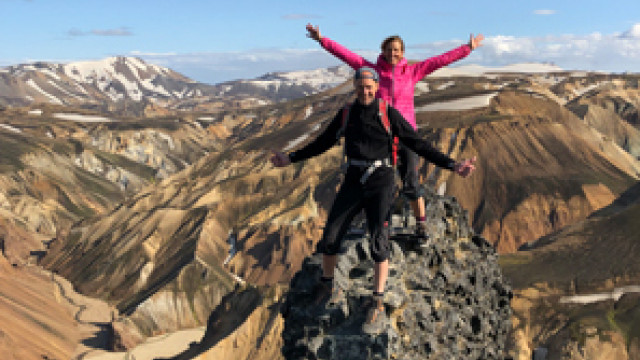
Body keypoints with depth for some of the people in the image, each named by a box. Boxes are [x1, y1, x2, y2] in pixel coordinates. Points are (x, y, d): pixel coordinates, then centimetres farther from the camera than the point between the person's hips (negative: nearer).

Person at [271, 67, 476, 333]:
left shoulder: (388, 114, -3)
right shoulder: (346, 115, 7)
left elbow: (417, 144, -5)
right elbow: (322, 143, 19)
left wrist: (452, 165, -14)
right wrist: (291, 158, 20)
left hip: (380, 184, -3)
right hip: (353, 183, 3)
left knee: (379, 243, -12)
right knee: (329, 239, -1)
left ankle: (377, 305, -2)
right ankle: (327, 286, 25)